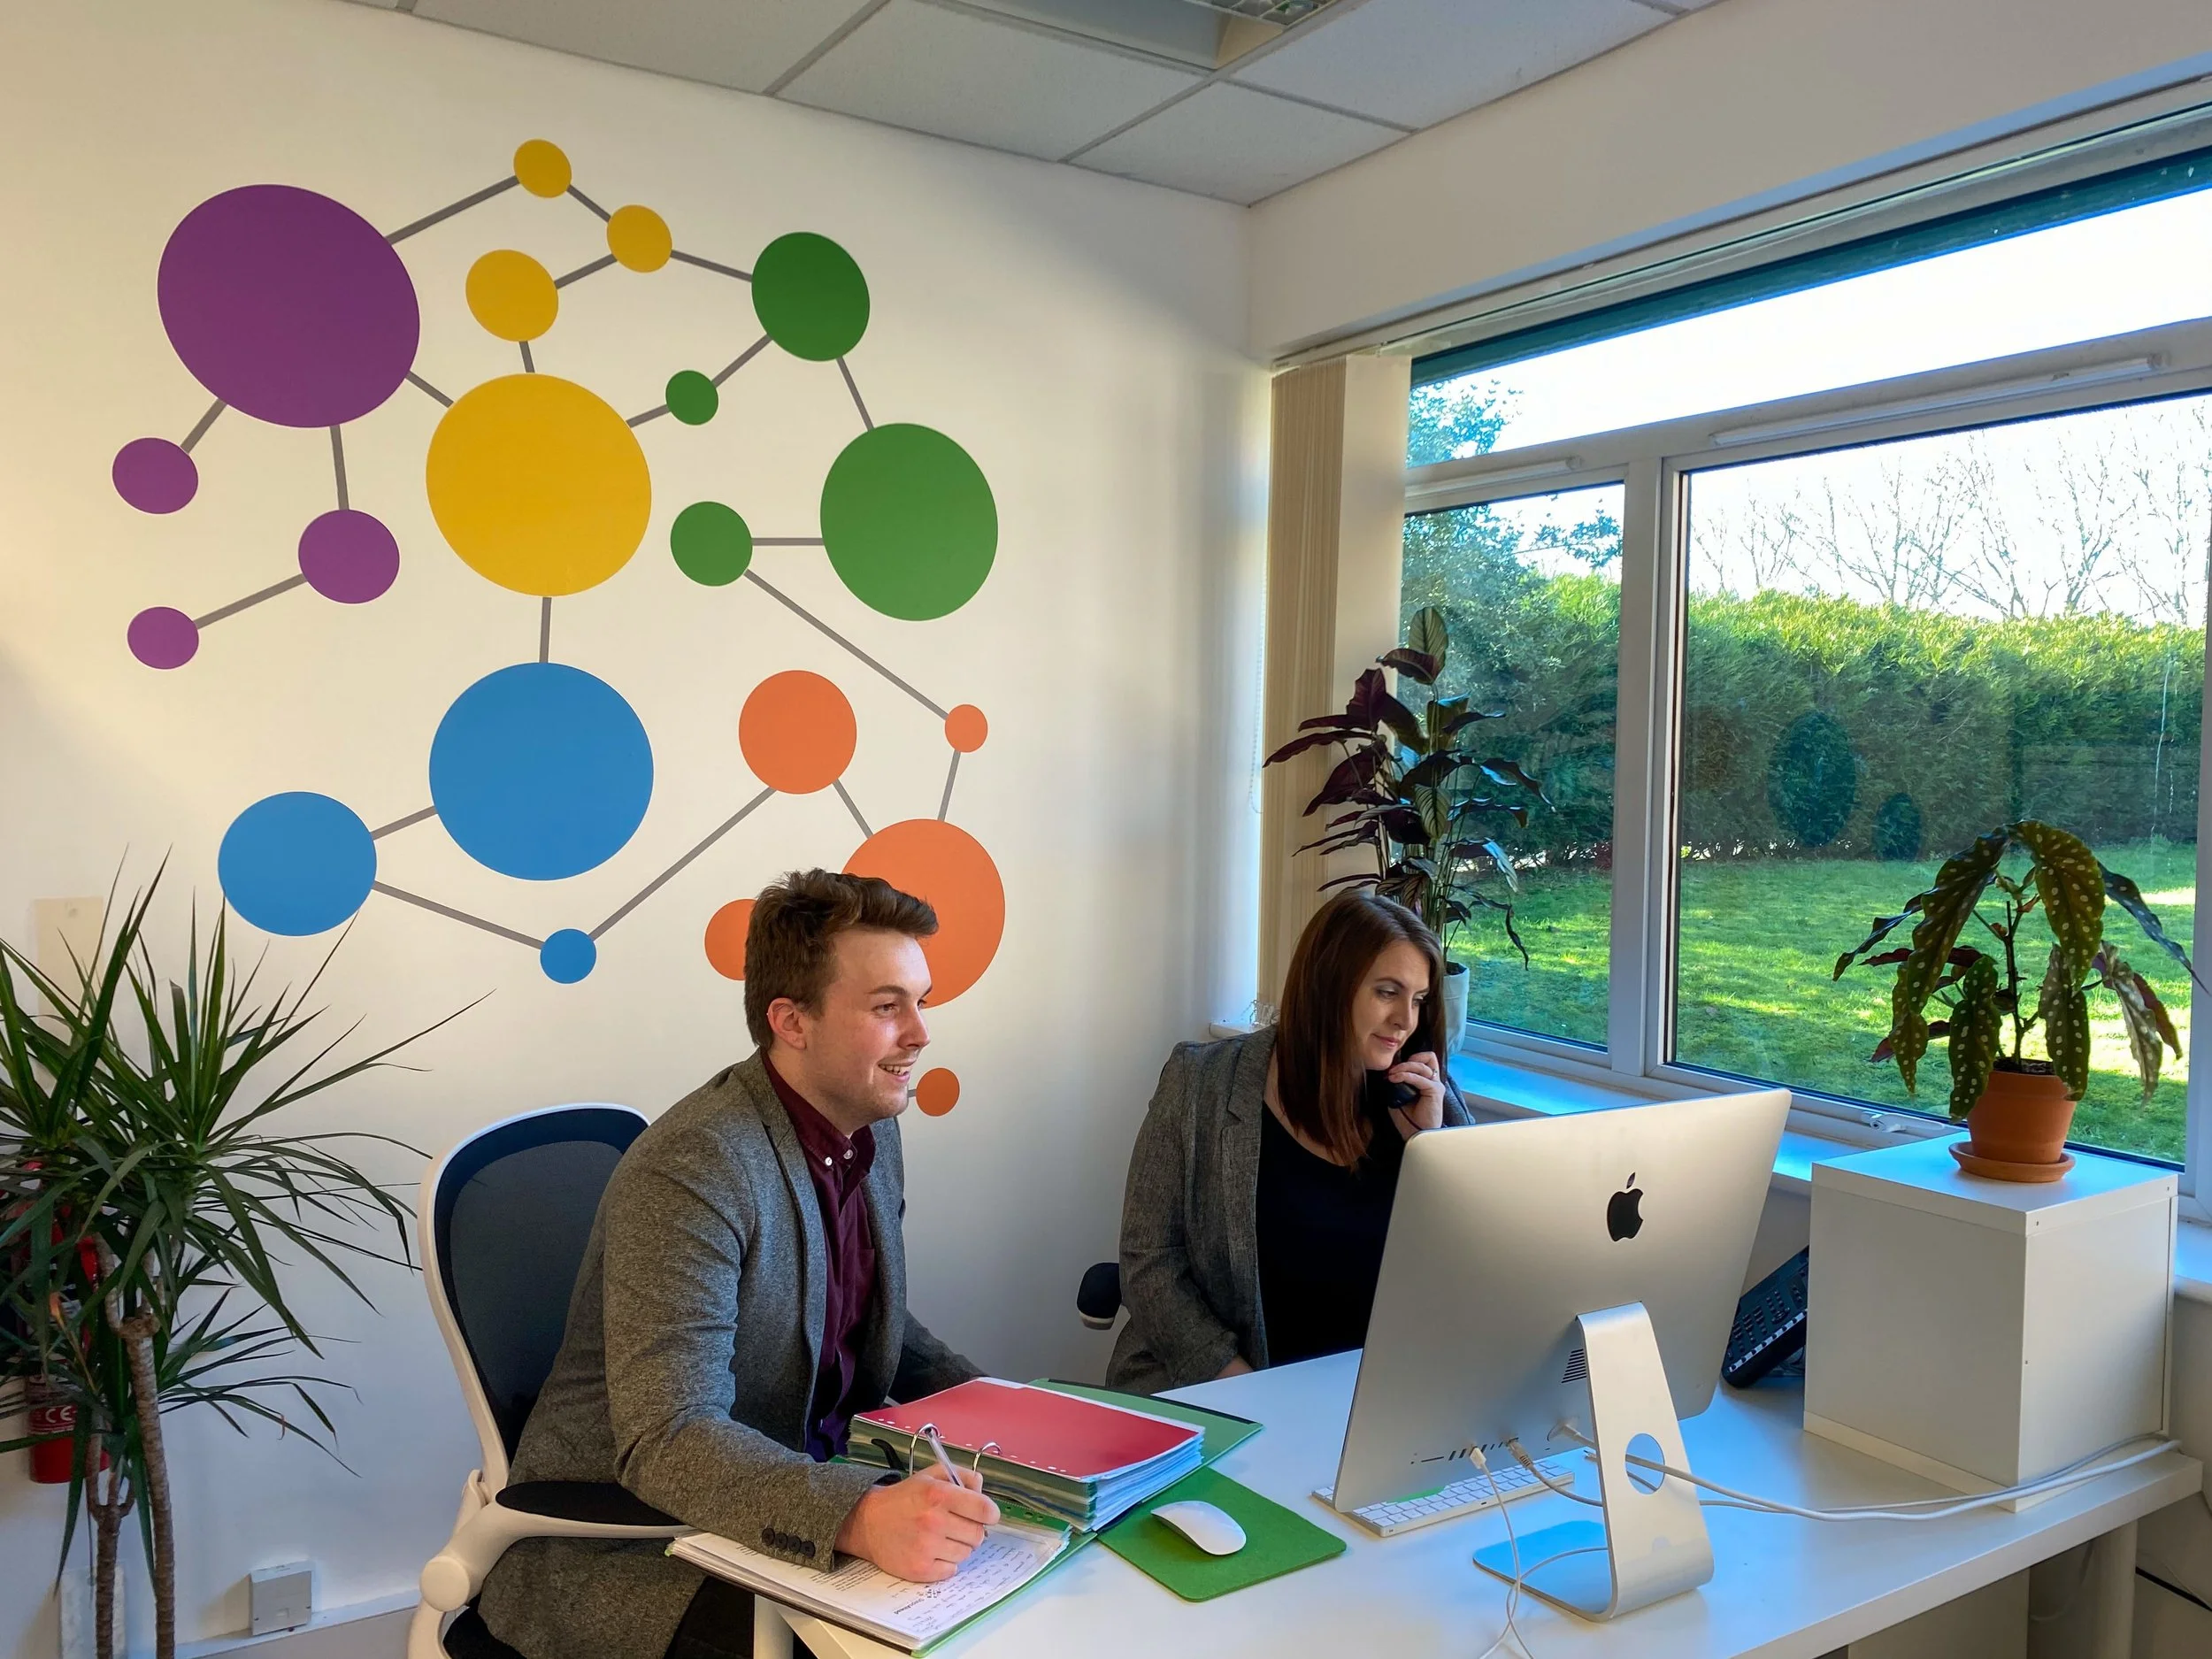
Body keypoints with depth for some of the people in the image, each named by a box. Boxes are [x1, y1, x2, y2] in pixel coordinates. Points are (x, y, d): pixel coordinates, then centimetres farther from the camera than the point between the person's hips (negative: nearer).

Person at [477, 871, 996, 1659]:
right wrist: (860, 1517, -46)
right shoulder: (693, 1168, -25)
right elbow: (668, 1441, -32)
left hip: (802, 1502, 8)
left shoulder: (872, 1127, 2)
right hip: (619, 1540, -8)